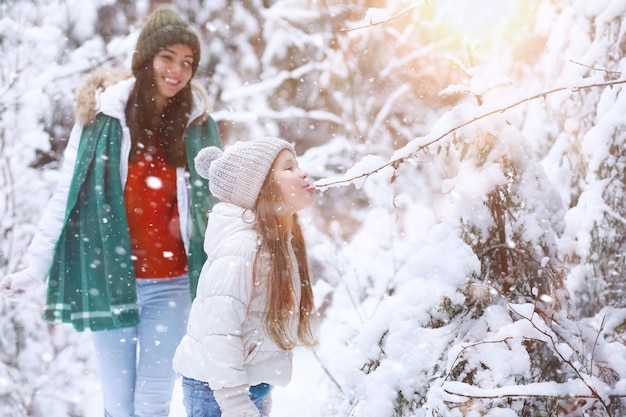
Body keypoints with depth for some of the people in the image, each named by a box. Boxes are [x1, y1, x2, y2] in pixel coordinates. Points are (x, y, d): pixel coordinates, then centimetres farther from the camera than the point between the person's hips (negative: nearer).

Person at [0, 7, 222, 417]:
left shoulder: (197, 124, 1)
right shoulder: (104, 115, -4)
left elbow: (216, 203, 7)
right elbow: (67, 195, -1)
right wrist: (35, 267, -4)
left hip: (171, 283, 1)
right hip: (110, 279, -1)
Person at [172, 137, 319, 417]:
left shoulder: (279, 242, 7)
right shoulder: (241, 248, -21)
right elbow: (217, 331, -25)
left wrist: (260, 394, 17)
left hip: (252, 386, 9)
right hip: (218, 392, -9)